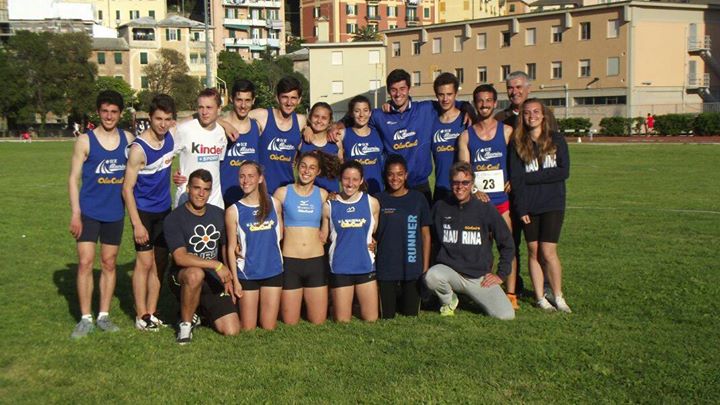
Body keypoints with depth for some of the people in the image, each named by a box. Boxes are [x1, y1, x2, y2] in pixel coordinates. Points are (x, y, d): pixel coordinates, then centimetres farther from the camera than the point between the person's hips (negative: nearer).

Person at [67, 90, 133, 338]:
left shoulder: (128, 139, 4)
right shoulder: (85, 141, -4)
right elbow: (73, 178, -4)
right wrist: (75, 213, -10)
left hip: (115, 213, 3)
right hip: (89, 212, -3)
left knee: (109, 264, 9)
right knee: (85, 263, -5)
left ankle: (103, 316, 18)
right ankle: (85, 318, 4)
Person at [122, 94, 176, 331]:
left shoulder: (171, 136, -4)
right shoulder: (139, 149, -21)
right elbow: (127, 188, -18)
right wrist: (137, 223, -20)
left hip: (164, 209, 6)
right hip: (143, 210, -6)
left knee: (160, 262, 9)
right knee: (145, 262, -4)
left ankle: (152, 312, 19)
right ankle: (141, 316, 6)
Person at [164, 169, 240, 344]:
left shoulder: (219, 214, 6)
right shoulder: (174, 219, -11)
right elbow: (180, 258, -22)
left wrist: (228, 280, 7)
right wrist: (216, 265, -28)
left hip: (215, 281, 4)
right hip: (183, 278, -4)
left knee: (232, 331, -11)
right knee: (196, 274, -42)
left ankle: (201, 309, 21)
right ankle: (185, 323, -15)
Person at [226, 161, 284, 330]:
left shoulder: (274, 204, 2)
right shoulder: (234, 211, -6)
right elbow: (231, 248, -2)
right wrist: (235, 279, -6)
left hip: (273, 270, 2)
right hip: (247, 273, -2)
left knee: (269, 328, 5)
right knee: (248, 329, 4)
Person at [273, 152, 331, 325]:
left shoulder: (322, 194, 7)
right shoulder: (282, 192, 0)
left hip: (317, 261, 2)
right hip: (290, 261, -2)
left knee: (318, 321, 7)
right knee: (290, 323, 3)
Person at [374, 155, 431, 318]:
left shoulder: (418, 199, 1)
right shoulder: (378, 200, 1)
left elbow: (425, 235, 4)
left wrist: (426, 267, 1)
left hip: (412, 268, 0)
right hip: (385, 269, 0)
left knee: (411, 314, 5)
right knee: (387, 316, 5)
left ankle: (403, 297, 33)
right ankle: (395, 297, 34)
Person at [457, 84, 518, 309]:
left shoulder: (507, 131, 5)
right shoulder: (466, 136, 6)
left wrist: (512, 181, -7)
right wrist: (474, 191, -13)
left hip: (502, 199, 0)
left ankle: (510, 294, 5)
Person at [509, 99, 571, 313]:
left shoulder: (556, 140, 4)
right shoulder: (518, 144, 5)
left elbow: (564, 172, -5)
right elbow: (515, 178, -1)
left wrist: (531, 177, -8)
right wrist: (521, 208, -9)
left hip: (552, 204, -1)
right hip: (529, 205, 1)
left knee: (548, 252, -7)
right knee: (533, 251, 3)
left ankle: (557, 296, 8)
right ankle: (540, 297, 13)